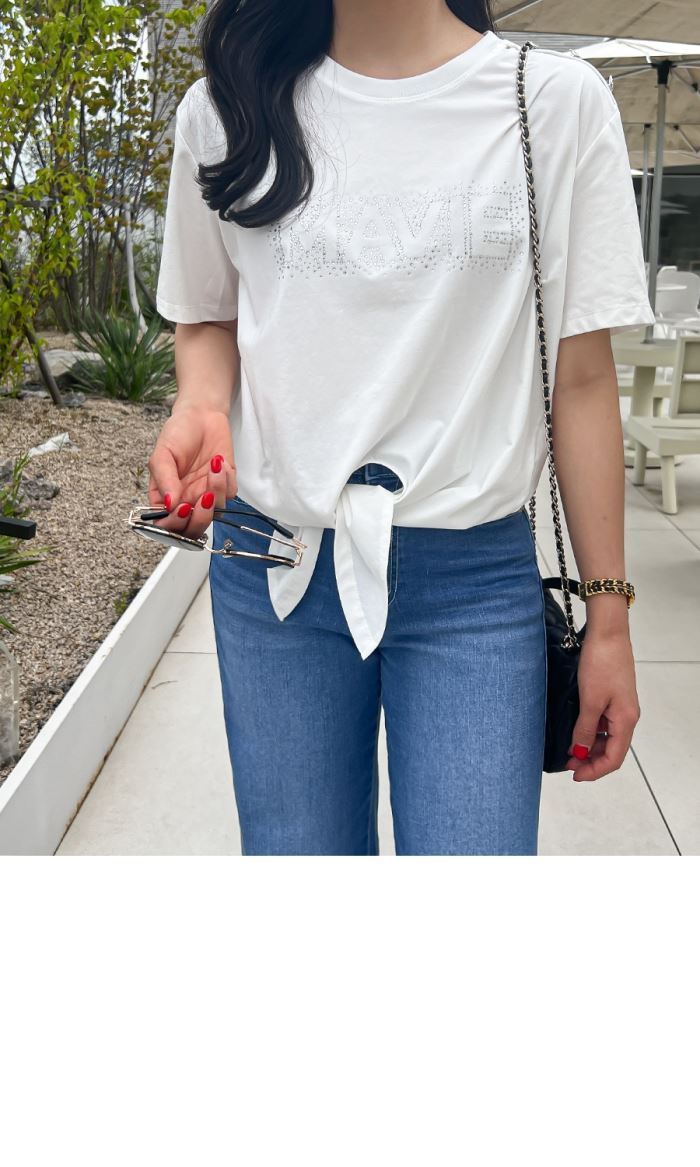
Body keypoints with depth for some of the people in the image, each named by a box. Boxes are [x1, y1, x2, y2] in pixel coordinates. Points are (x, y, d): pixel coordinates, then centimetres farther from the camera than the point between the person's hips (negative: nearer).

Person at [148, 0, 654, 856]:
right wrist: (199, 409, -8)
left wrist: (608, 620, -1)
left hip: (474, 576, -1)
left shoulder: (558, 100, -1)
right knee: (295, 847, 12)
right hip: (275, 567, 2)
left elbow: (581, 377, -1)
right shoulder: (225, 108, 5)